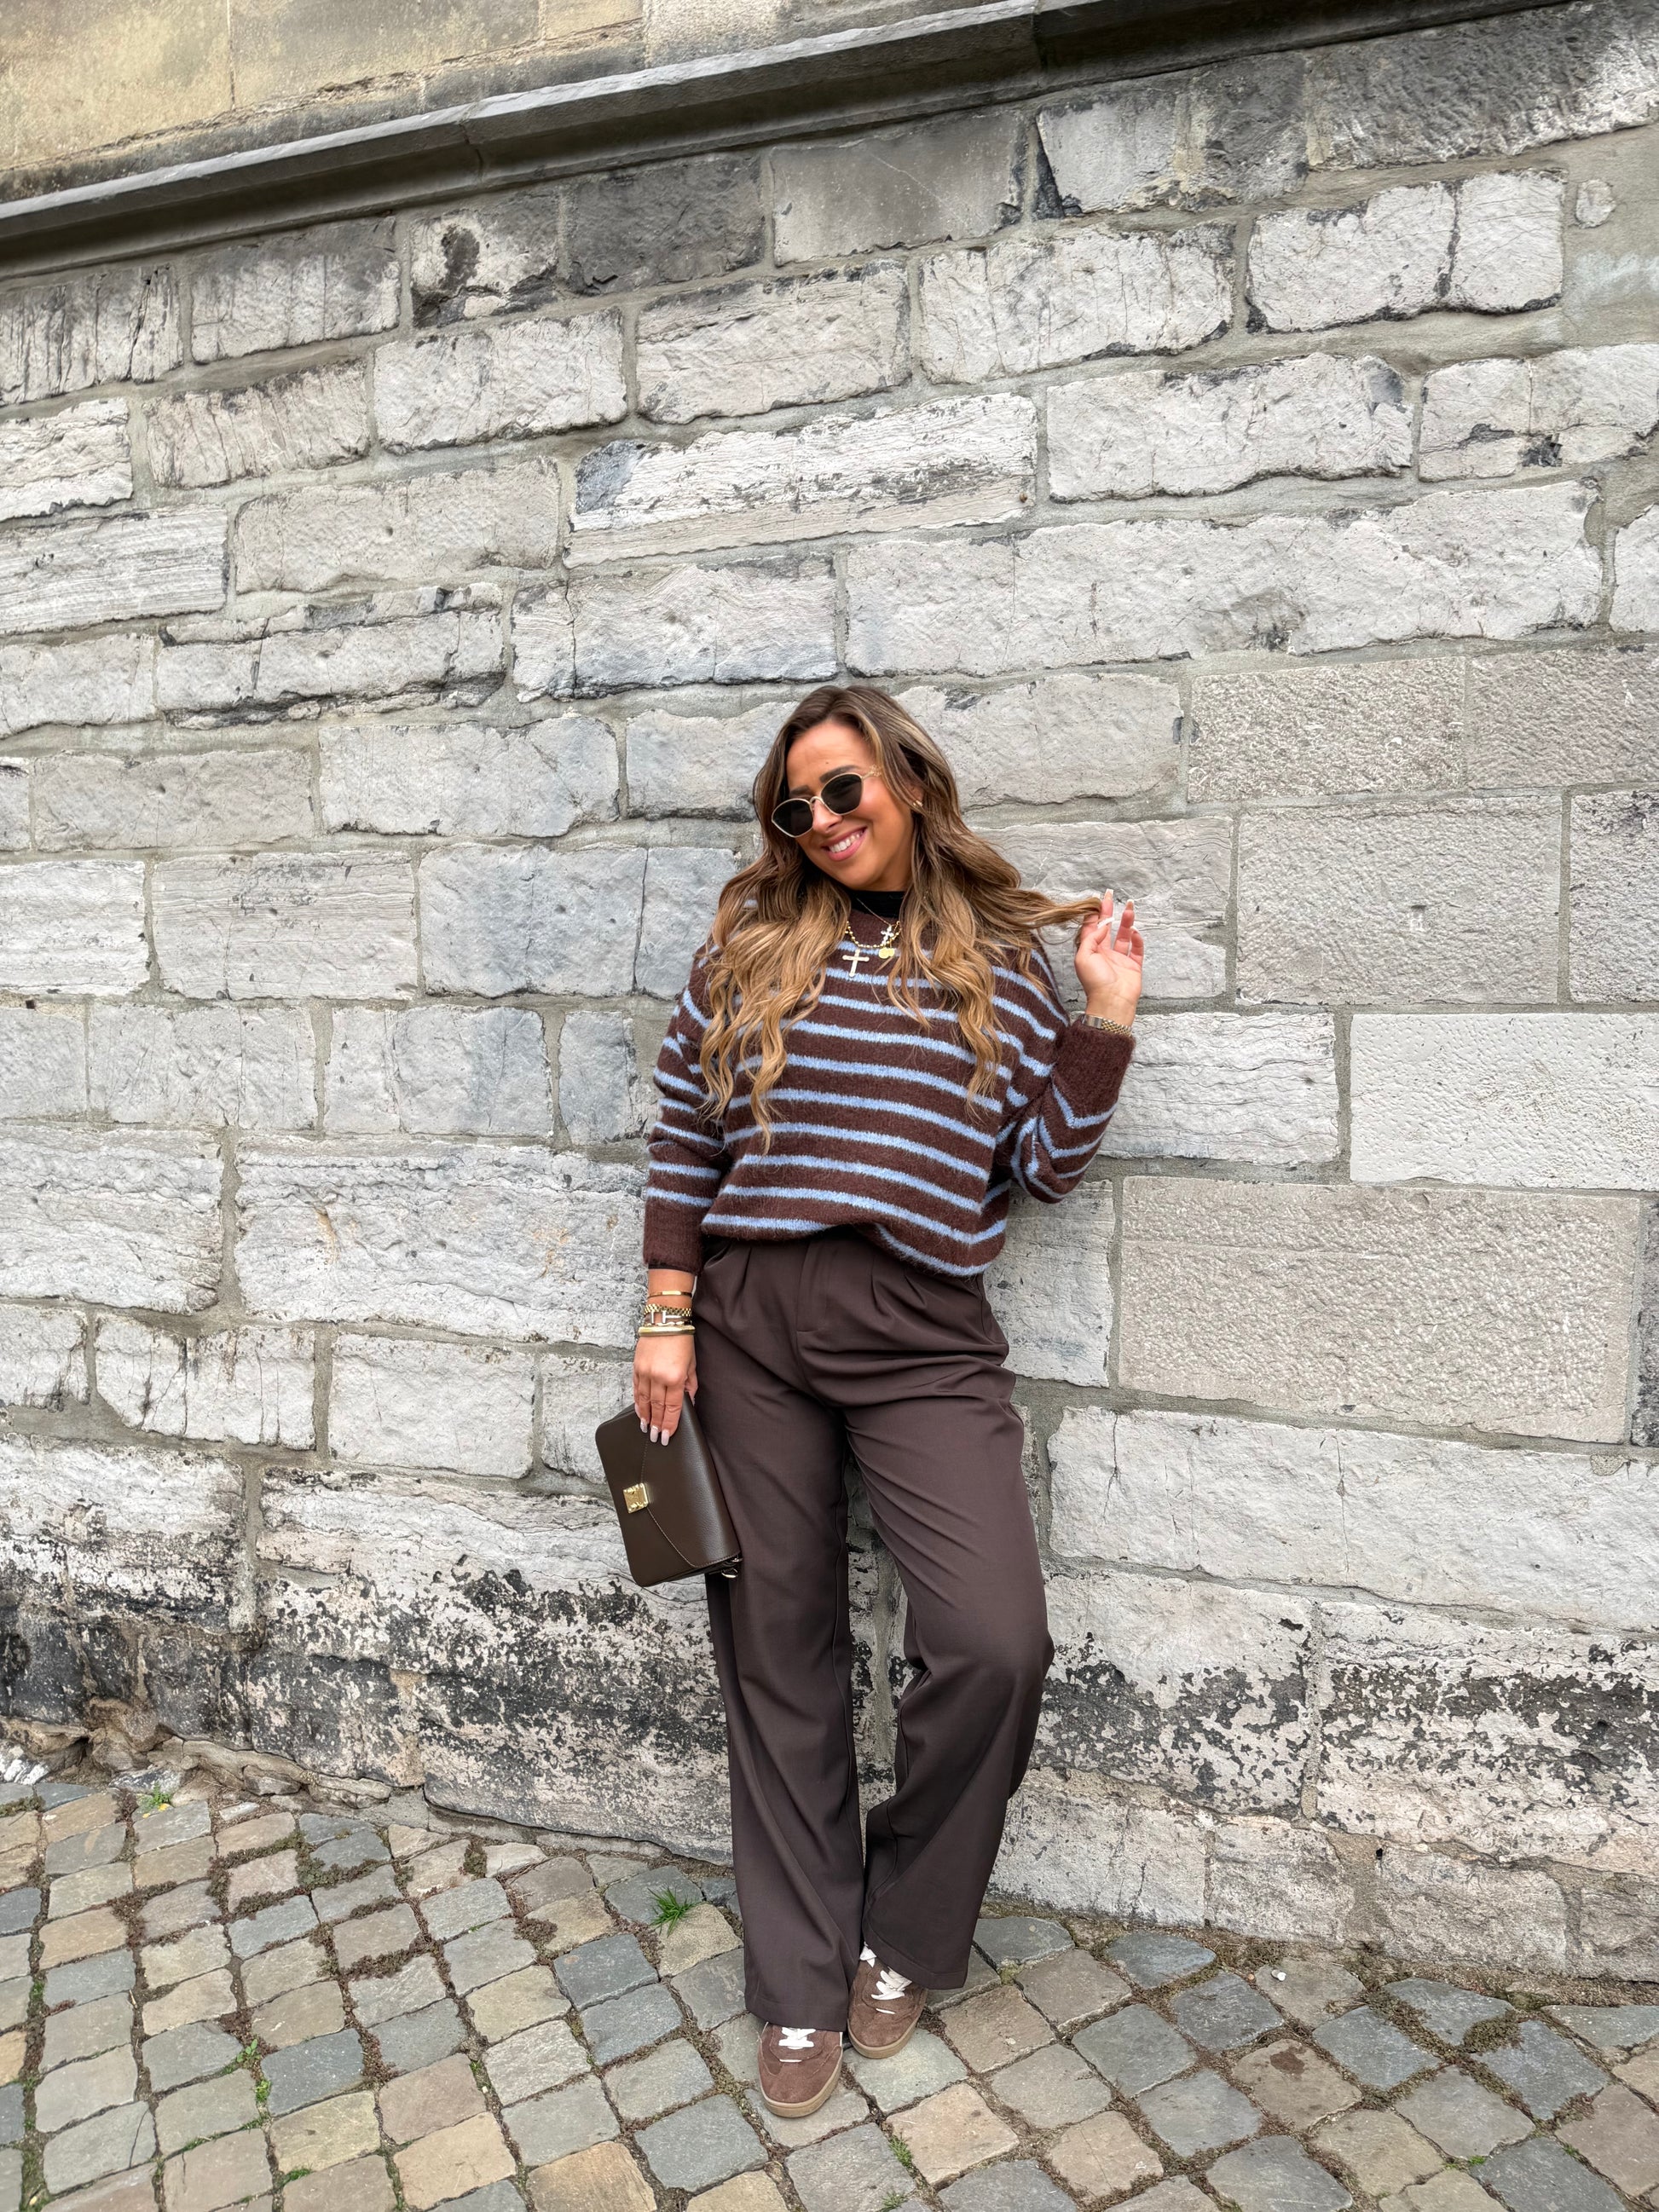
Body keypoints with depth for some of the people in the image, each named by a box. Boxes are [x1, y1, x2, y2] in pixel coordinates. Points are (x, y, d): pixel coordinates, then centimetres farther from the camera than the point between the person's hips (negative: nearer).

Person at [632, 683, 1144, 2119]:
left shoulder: (1010, 957, 7)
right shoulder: (755, 941, 7)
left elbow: (1045, 1167, 6)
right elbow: (682, 1137, 7)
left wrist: (1107, 1015, -2)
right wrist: (669, 1321, 2)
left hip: (925, 1335, -1)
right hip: (751, 1322, 1)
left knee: (998, 1642, -14)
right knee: (780, 1658, 9)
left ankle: (900, 1933, 17)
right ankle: (801, 1988, 30)